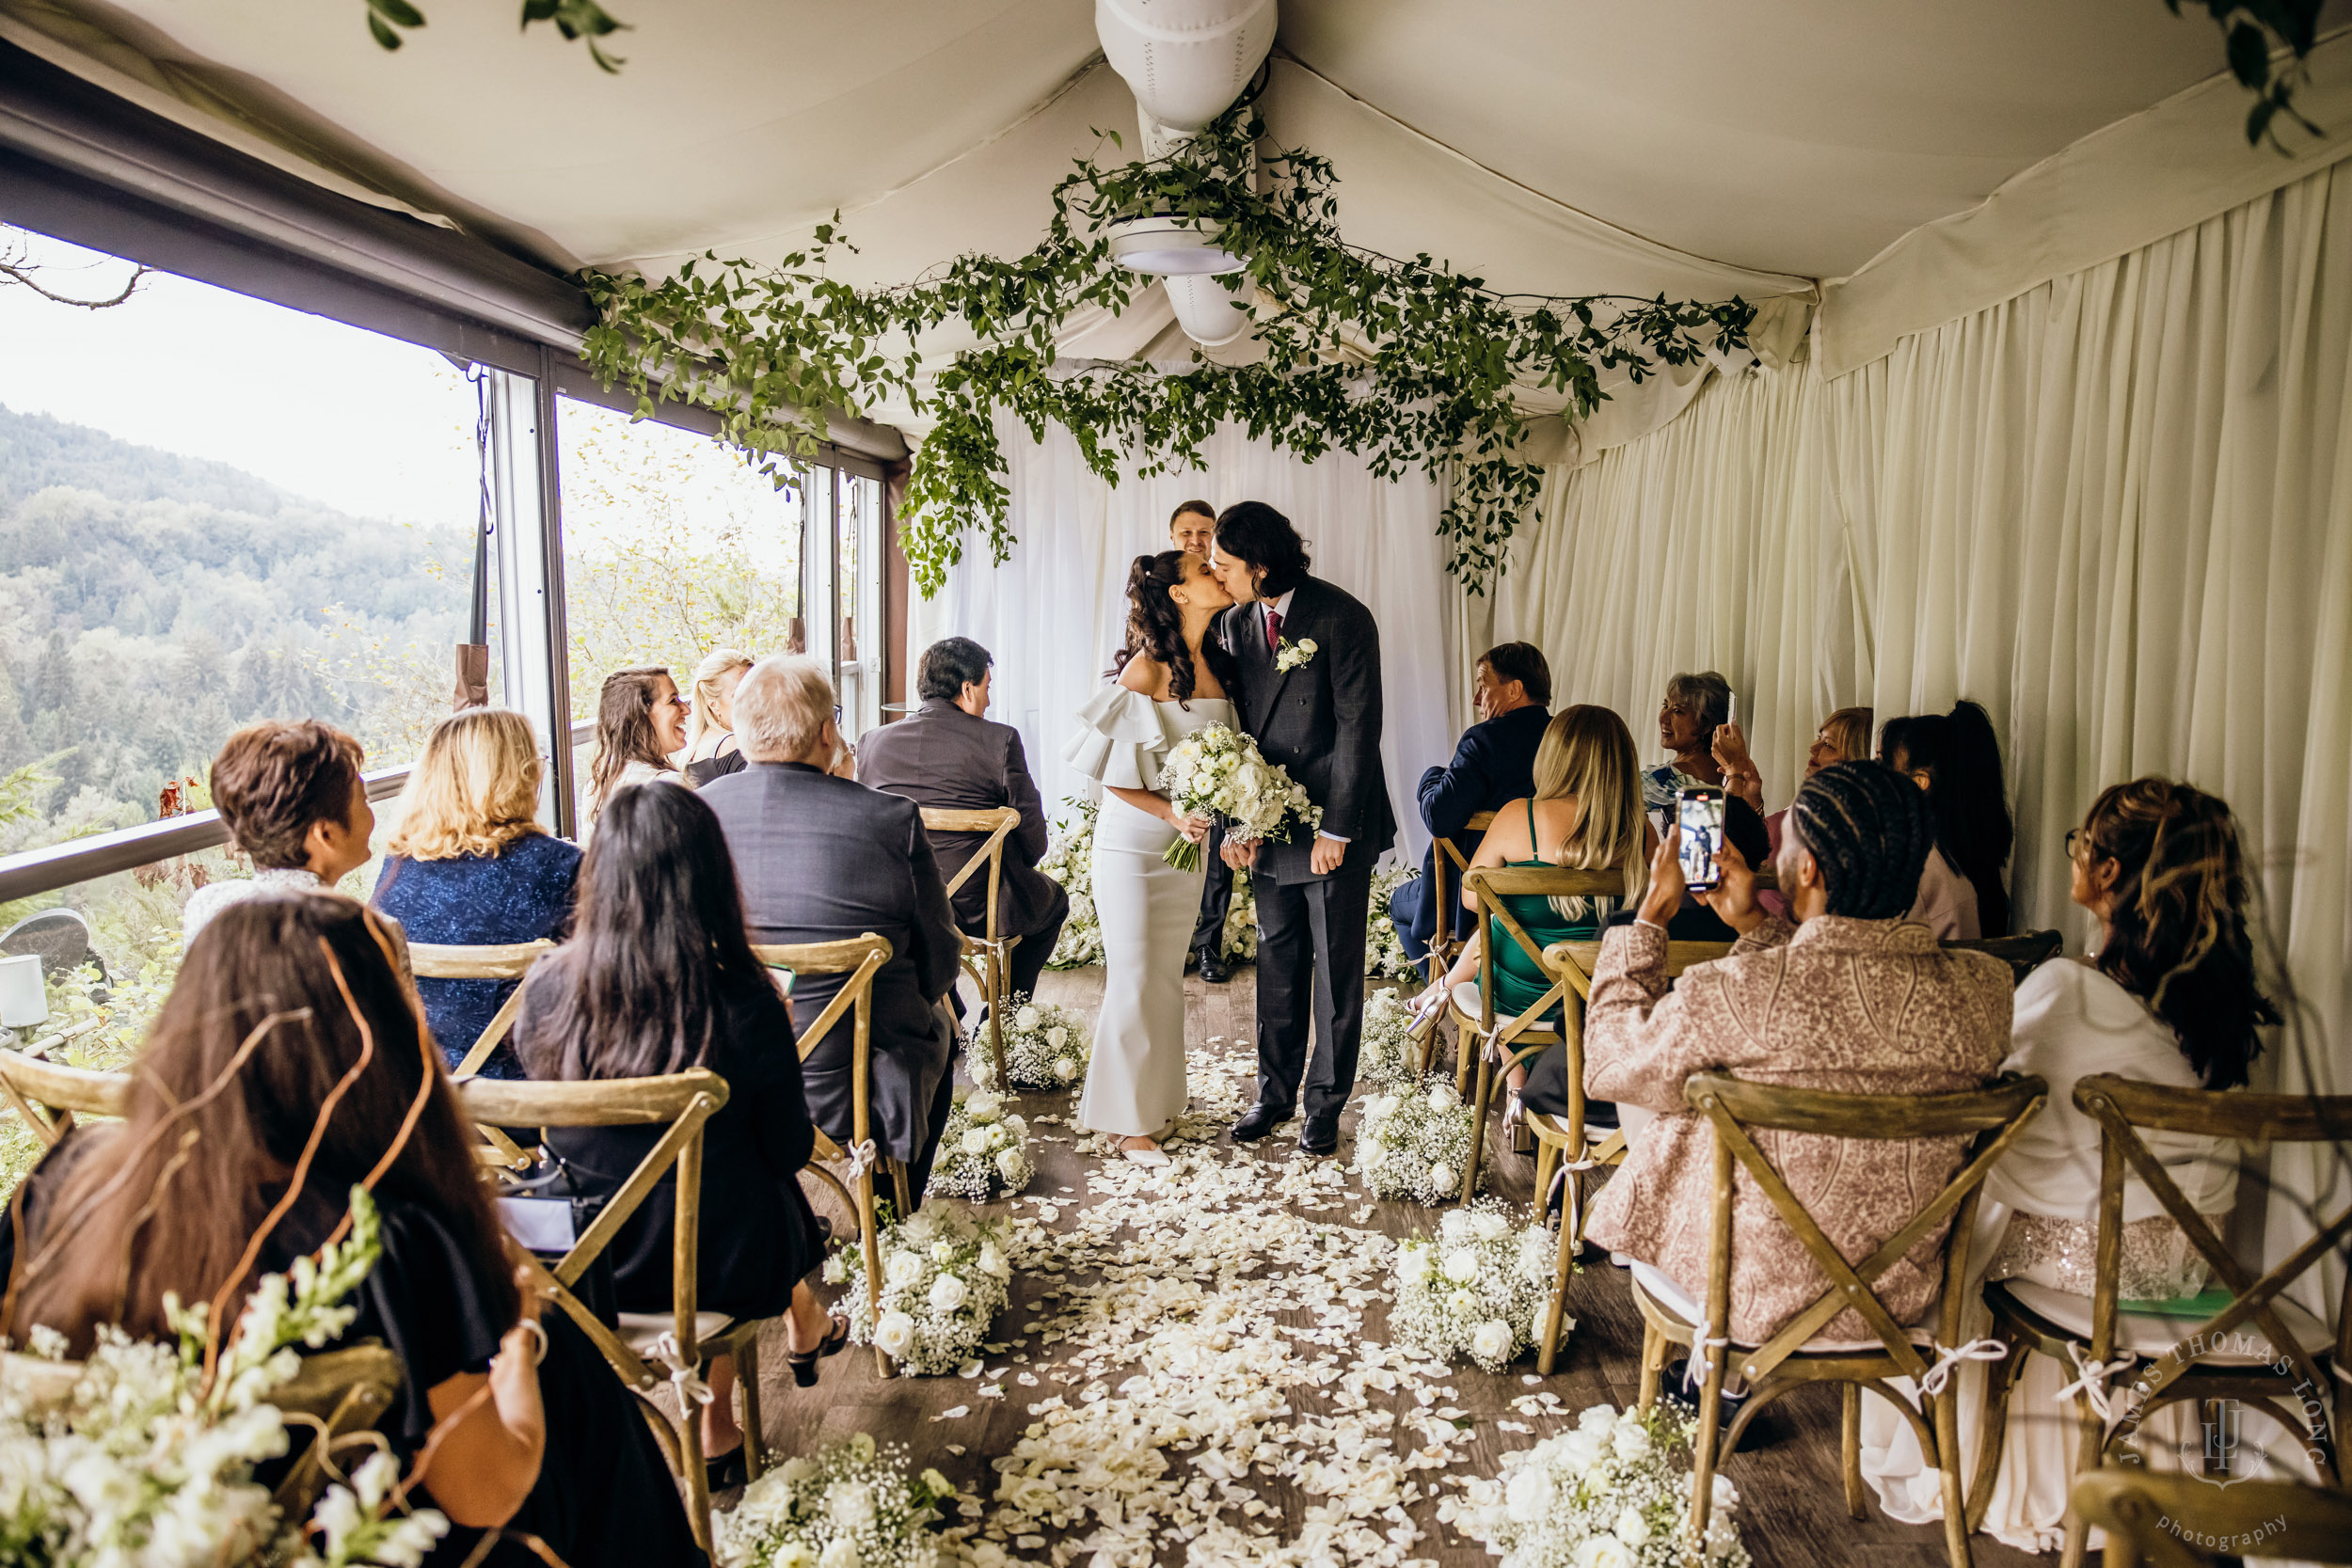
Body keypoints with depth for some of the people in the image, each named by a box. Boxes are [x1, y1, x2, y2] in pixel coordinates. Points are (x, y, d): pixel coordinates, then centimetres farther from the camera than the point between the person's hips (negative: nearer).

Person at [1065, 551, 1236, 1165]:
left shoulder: (1215, 664, 3)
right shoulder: (1145, 670, -17)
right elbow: (1110, 774, -16)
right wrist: (1170, 811, -25)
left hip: (1189, 841, 7)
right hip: (1133, 843, -6)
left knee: (1168, 976, 15)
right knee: (1134, 980, 2)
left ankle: (1158, 1100, 29)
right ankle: (1128, 1121, 15)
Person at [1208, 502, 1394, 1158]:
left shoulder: (1342, 619, -13)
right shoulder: (1235, 623, 4)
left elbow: (1358, 727, -14)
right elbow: (1236, 727, 8)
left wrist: (1336, 829, -15)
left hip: (1337, 822, -5)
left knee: (1336, 967, 5)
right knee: (1276, 961, 13)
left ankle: (1325, 1102, 20)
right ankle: (1275, 1091, 27)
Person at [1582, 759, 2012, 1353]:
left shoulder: (1732, 994, -30)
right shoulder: (1982, 989, -15)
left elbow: (1610, 1064, -8)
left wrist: (1651, 913, 0)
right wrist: (1753, 924, 10)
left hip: (1751, 1295, -4)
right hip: (1900, 1299, 4)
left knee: (1661, 1136, 25)